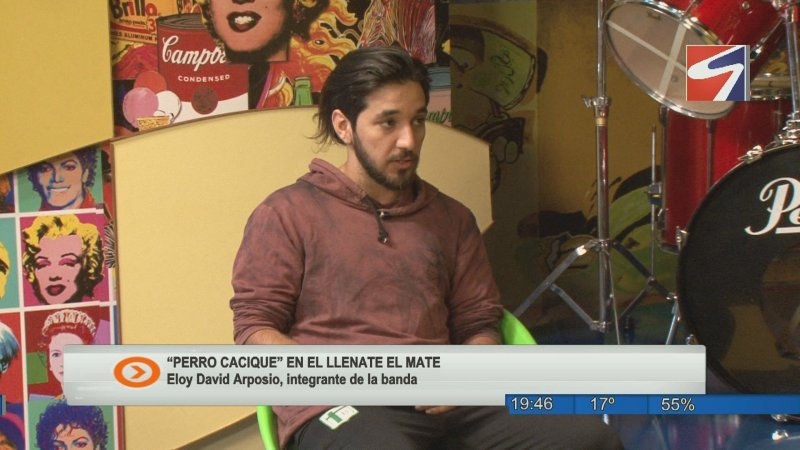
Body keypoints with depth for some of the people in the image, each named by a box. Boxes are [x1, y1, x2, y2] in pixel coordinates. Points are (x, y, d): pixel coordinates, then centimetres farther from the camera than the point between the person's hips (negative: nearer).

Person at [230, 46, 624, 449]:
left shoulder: (451, 218, 20)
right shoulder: (288, 213, 7)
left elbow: (479, 322, 20)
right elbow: (253, 329, 2)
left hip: (444, 402, 5)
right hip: (338, 408, -5)